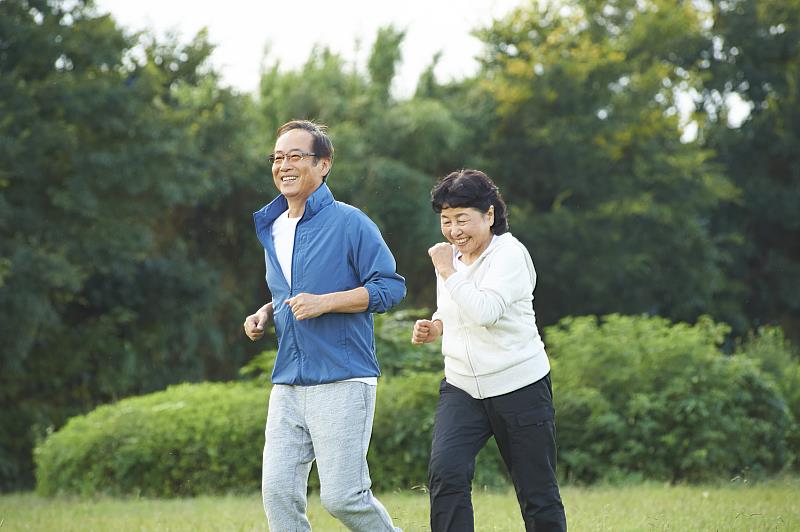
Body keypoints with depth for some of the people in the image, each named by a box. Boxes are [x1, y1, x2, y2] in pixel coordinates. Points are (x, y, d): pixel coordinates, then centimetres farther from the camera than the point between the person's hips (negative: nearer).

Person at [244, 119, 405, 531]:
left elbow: (391, 287, -9)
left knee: (342, 497, -7)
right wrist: (265, 314, 8)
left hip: (342, 382, -6)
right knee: (278, 491, -3)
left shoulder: (349, 223, -6)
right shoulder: (271, 228, 16)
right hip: (287, 384, 7)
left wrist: (325, 302, -18)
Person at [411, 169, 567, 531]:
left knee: (537, 493, 4)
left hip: (519, 387, -5)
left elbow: (484, 312, -27)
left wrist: (447, 272, -20)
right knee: (445, 473, -19)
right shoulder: (450, 257, 8)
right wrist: (434, 328, 4)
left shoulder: (509, 254, -13)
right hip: (462, 388, 5)